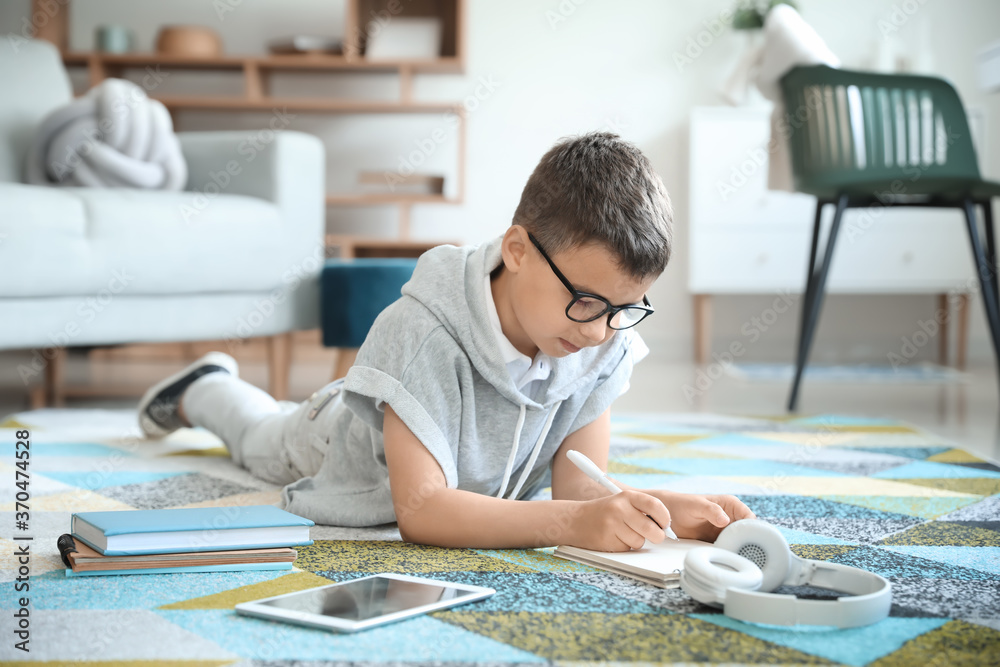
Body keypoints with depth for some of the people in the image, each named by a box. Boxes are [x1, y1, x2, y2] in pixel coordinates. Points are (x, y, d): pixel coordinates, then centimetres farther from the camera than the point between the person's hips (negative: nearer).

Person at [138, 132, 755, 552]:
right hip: (346, 451, -3)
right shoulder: (427, 336, -49)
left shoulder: (605, 344, -33)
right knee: (267, 441, 32)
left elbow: (579, 484, -35)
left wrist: (660, 508, -57)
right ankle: (206, 389, 58)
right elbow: (420, 509, -53)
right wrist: (571, 522, -67)